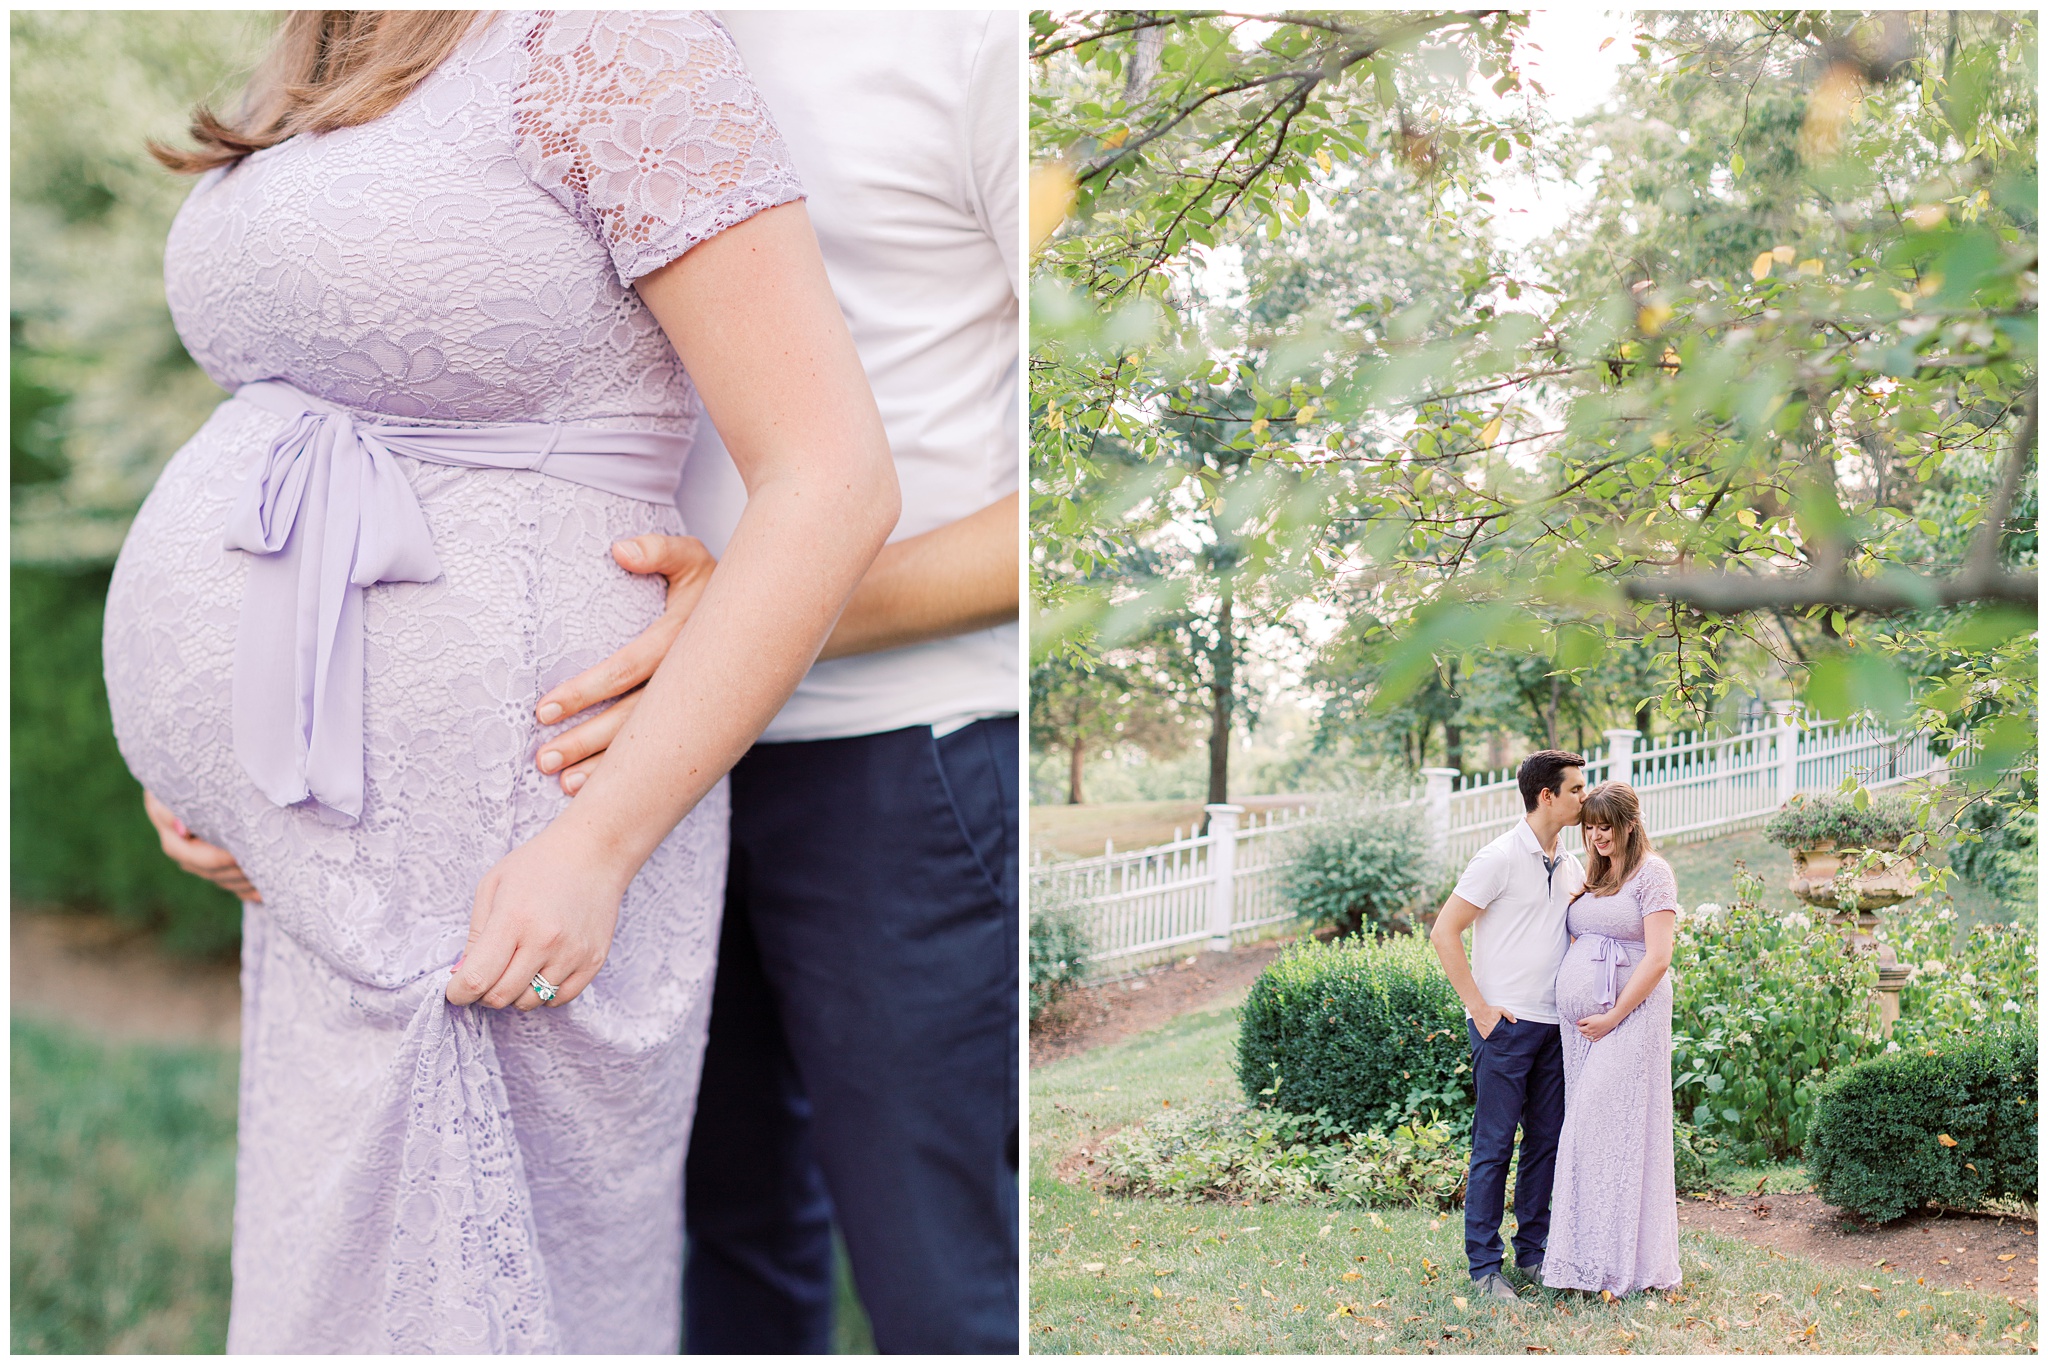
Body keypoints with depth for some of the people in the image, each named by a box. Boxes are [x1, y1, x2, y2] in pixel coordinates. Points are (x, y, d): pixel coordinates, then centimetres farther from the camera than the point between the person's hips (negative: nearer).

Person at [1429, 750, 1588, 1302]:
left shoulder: (1570, 867, 12)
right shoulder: (1500, 859, -10)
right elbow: (1444, 933, -11)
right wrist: (1480, 1008, -13)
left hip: (1553, 1025, 7)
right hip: (1505, 1024, -7)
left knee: (1547, 1141, 11)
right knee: (1494, 1146, -2)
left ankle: (1533, 1253, 21)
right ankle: (1484, 1265, 5)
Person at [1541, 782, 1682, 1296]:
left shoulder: (1652, 875, -5)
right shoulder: (1593, 878, 18)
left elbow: (1657, 959, -12)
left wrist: (1614, 1017, -14)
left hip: (1629, 1018, -7)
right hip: (1578, 1022, 7)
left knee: (1616, 1130, -7)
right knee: (1586, 1133, 6)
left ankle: (1623, 1263, 0)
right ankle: (1589, 1258, 12)